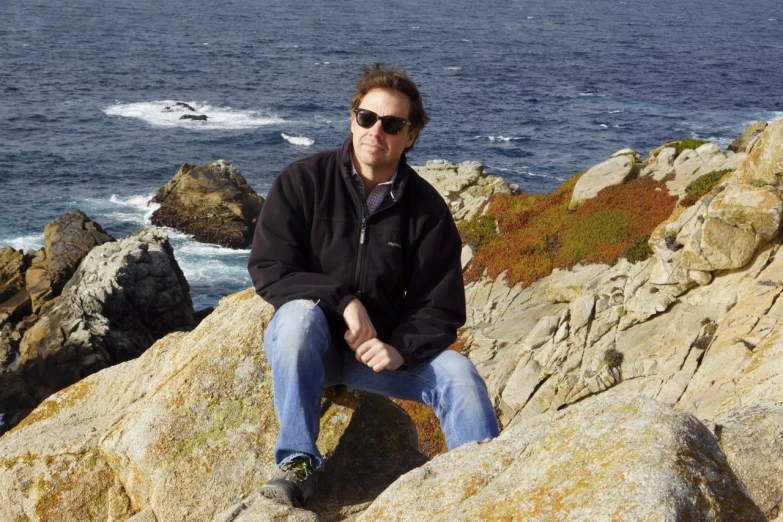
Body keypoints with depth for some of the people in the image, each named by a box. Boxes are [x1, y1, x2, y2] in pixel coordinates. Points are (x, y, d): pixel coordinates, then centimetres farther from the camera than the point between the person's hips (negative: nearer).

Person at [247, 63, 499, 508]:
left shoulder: (427, 208, -3)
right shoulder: (303, 182, -8)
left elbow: (441, 308, -3)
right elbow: (268, 271, -13)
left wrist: (399, 348, -23)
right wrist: (342, 300, -25)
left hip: (383, 349, 2)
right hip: (304, 341, -2)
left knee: (458, 373, -21)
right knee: (301, 312, -35)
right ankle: (298, 463, -29)